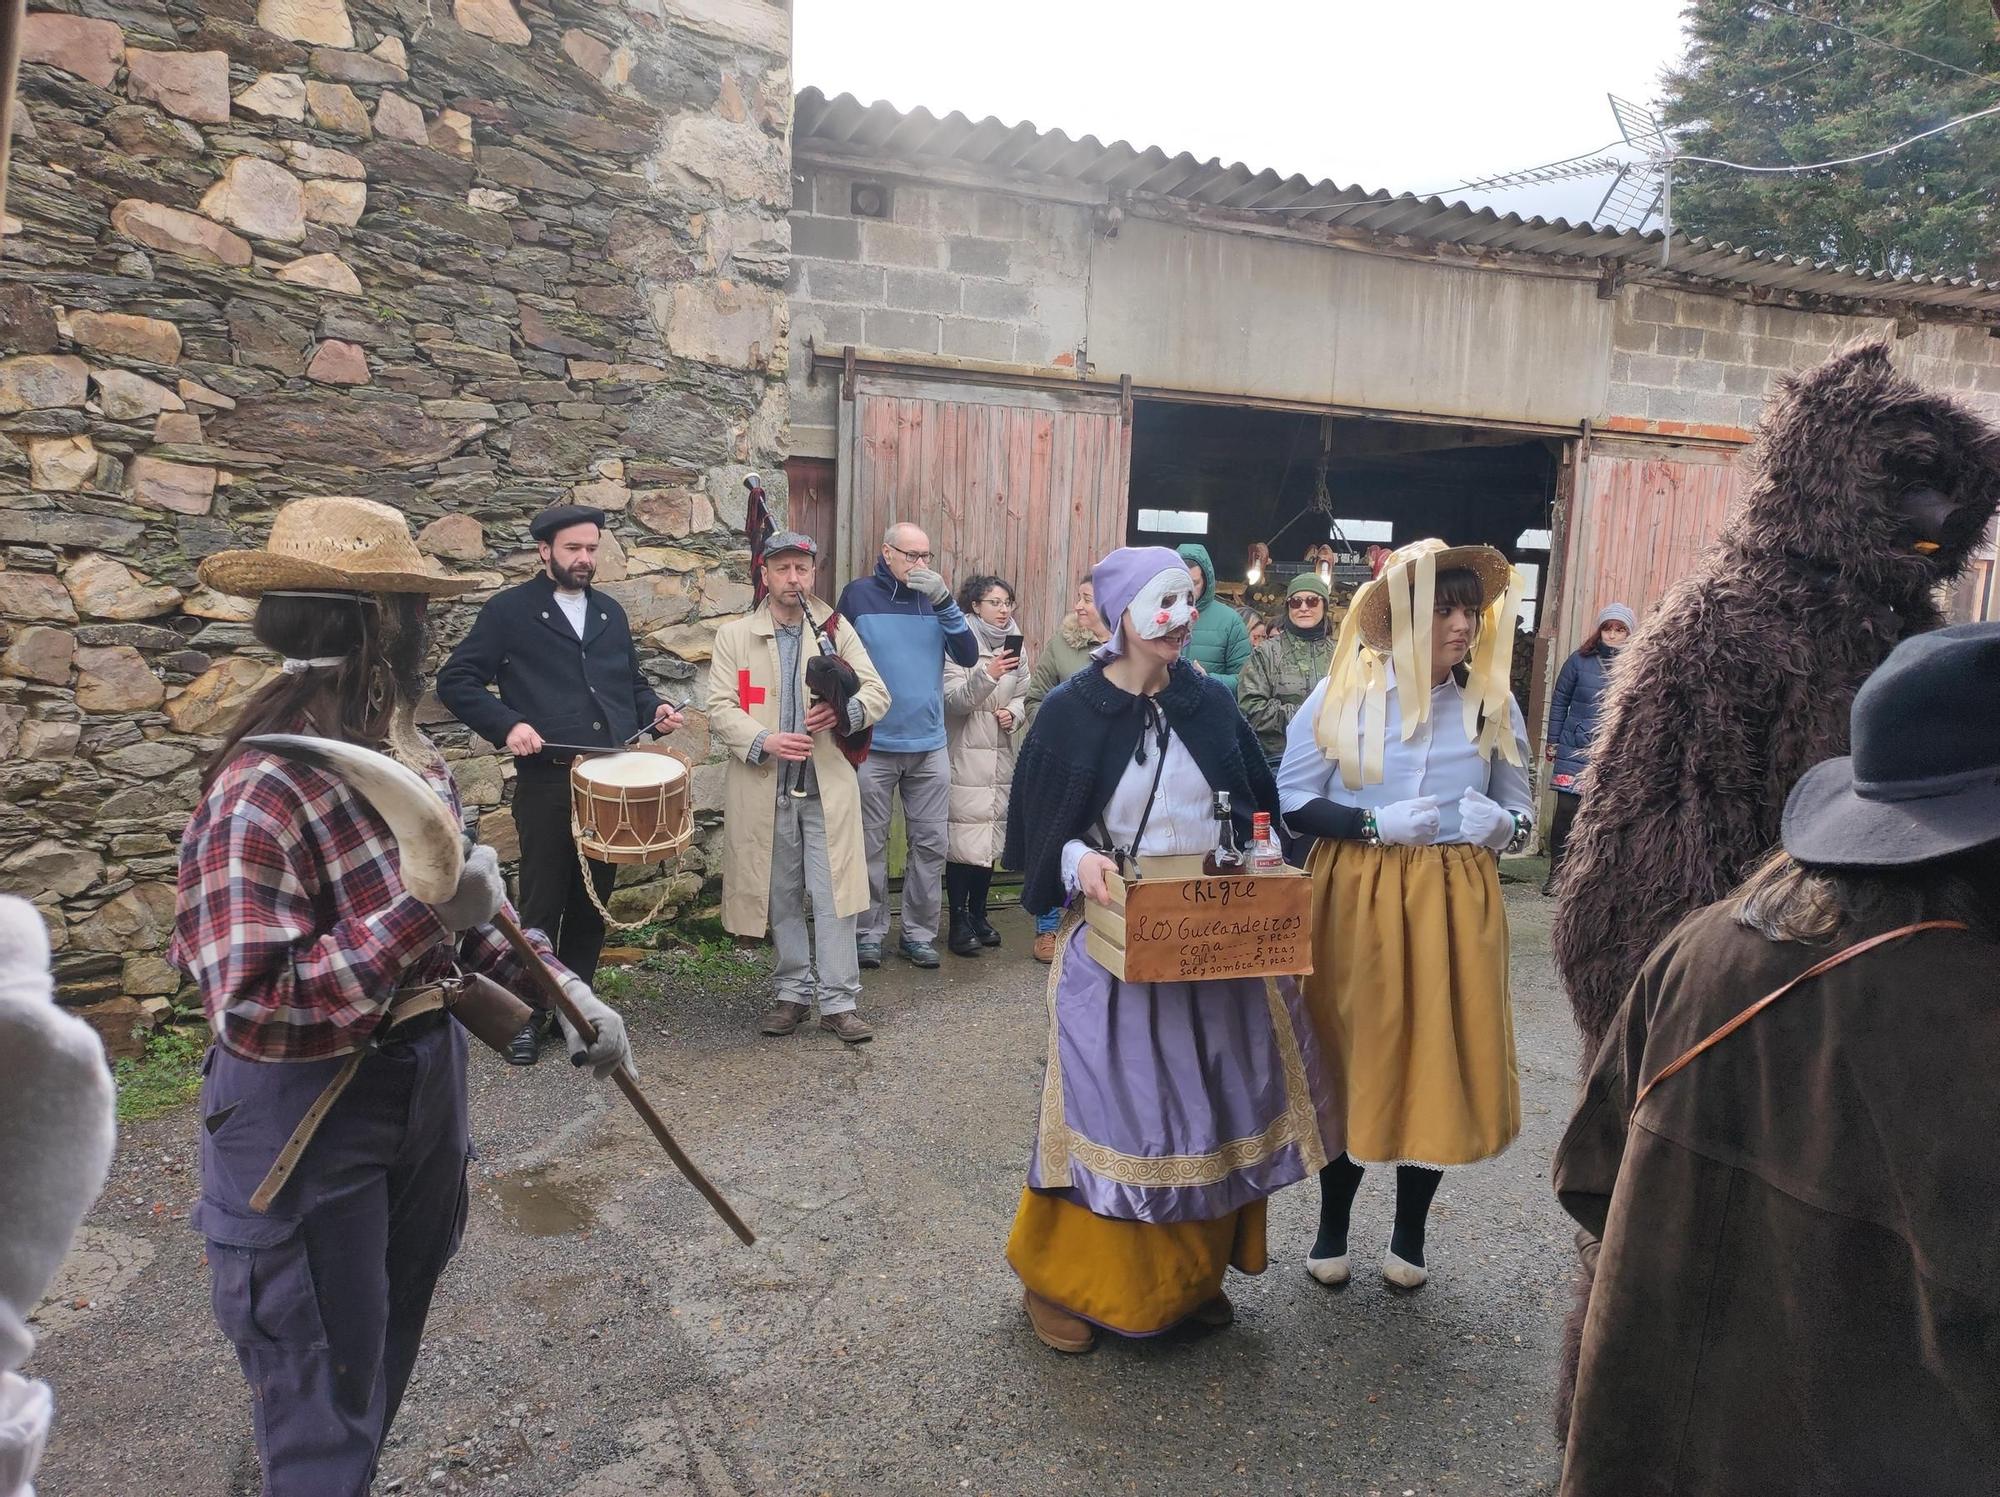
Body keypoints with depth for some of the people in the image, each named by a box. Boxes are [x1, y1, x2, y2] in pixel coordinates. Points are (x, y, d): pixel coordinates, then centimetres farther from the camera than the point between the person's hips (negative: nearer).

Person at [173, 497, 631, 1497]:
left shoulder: (412, 764, 0)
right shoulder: (262, 790, -25)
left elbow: (467, 917, 11)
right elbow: (252, 1009, -27)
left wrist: (561, 987, 0)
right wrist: (421, 917, -32)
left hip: (425, 1083, 8)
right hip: (308, 1125, -8)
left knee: (390, 1344, 25)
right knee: (327, 1407, 9)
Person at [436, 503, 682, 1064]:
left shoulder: (610, 612, 16)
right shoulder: (509, 611, 0)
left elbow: (631, 681, 24)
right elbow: (455, 682, -3)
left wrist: (654, 709, 4)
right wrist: (507, 724, -16)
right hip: (546, 780, -5)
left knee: (593, 901, 11)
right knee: (542, 904, 1)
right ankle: (529, 1013, 16)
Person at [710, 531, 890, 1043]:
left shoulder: (837, 629, 7)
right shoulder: (734, 635, 6)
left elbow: (878, 694, 1)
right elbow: (719, 707, -2)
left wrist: (845, 711, -20)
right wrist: (762, 742, -18)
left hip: (827, 784, 0)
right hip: (764, 788, 0)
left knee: (832, 893, -2)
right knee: (781, 895, 10)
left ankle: (838, 1001, 5)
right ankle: (793, 992, 23)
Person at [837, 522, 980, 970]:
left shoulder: (933, 596, 7)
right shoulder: (858, 594, -1)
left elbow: (968, 656, -2)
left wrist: (944, 600, -14)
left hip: (929, 744, 3)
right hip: (873, 745, -3)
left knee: (930, 844, 5)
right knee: (871, 845, 5)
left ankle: (919, 933, 17)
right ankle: (869, 931, 17)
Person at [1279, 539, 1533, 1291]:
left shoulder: (1493, 704, 3)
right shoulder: (1342, 691, -6)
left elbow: (1520, 813, 11)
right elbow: (1293, 800, -6)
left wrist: (1502, 825, -12)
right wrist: (1375, 823, -19)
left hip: (1455, 904, 2)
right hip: (1357, 900, -2)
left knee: (1439, 1064, 8)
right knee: (1351, 1059, 8)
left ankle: (1409, 1236, 29)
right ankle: (1332, 1227, 28)